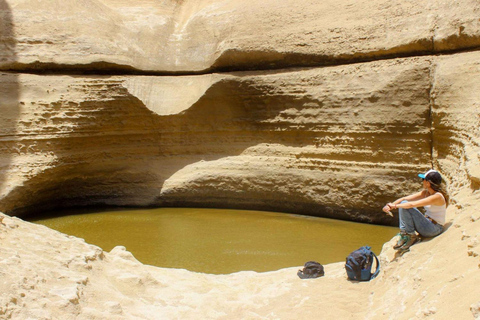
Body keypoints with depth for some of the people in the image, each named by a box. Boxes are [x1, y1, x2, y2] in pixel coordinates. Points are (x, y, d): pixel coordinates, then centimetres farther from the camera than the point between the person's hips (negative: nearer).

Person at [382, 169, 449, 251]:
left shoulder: (438, 196, -22)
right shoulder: (426, 192, 3)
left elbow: (412, 204, -28)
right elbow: (405, 199, -1)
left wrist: (395, 206, -19)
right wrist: (391, 205, -15)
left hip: (435, 228, -8)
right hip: (426, 224, 8)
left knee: (406, 207, -23)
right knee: (403, 204, -7)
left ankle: (411, 236, -8)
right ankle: (404, 235, -8)